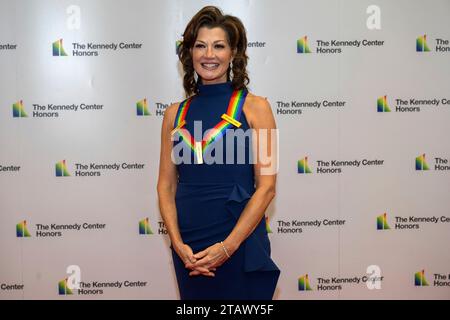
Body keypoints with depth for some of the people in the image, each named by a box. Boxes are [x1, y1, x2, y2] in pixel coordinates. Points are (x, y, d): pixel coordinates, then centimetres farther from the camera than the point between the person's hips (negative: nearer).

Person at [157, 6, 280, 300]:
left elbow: (266, 186, -8)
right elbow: (166, 186, 5)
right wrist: (178, 244, -7)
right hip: (187, 245, 3)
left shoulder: (254, 107, -3)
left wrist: (228, 246, -14)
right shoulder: (175, 113, 6)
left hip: (239, 242, -3)